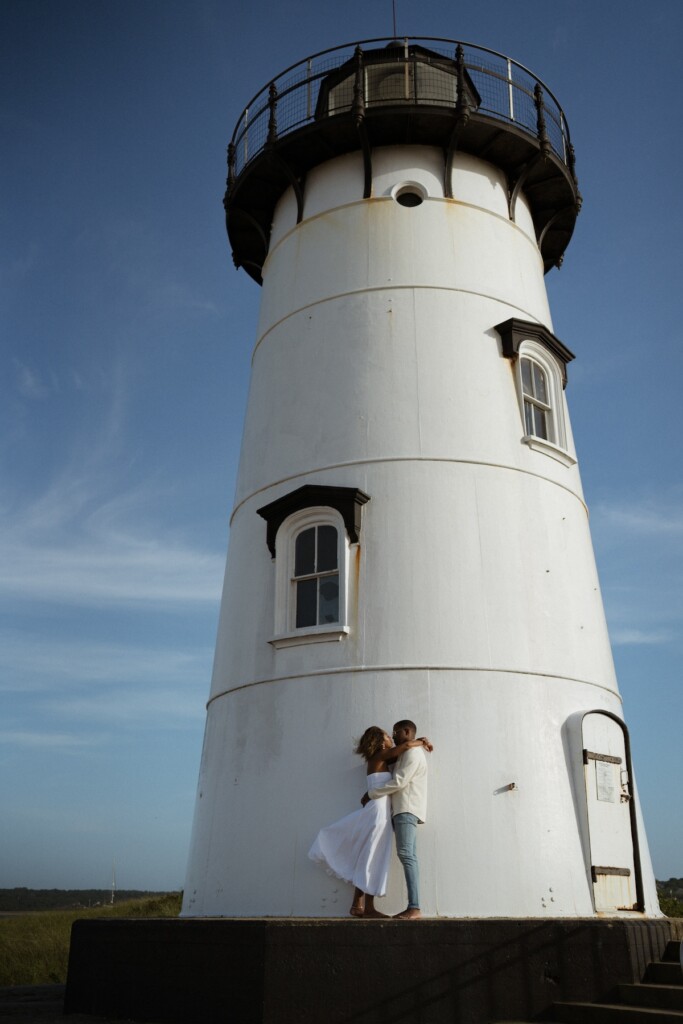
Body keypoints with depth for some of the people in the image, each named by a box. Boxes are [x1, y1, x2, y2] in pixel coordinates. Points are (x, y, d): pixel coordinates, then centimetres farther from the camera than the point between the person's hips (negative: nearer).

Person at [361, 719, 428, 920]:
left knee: (406, 855, -18)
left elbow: (399, 782, -15)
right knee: (408, 857, 2)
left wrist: (371, 793, -9)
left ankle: (414, 907, -23)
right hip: (404, 810, 10)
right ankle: (412, 907, -2)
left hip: (407, 810, -10)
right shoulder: (406, 754, 24)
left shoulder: (413, 753, -7)